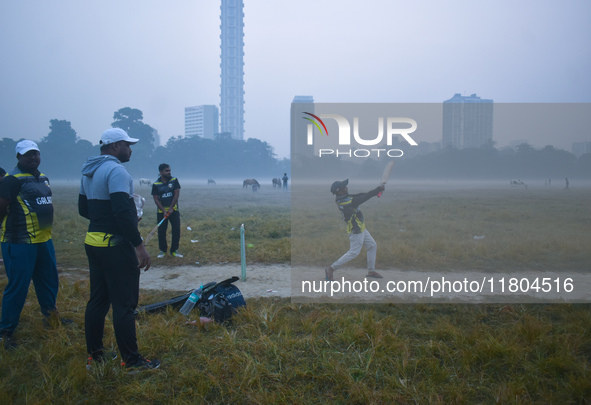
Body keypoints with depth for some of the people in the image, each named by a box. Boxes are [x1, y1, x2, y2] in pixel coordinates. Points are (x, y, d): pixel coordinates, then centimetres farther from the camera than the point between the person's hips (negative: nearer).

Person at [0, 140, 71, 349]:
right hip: (20, 244, -8)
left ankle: (51, 317, 35)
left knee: (49, 281, 18)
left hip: (44, 240, 8)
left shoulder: (43, 178, 14)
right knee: (17, 286, -2)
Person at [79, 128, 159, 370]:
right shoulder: (116, 171, -16)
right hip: (115, 245, -9)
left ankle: (95, 353, 27)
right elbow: (122, 212, -24)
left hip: (93, 241, 10)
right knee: (124, 304, -2)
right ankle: (131, 359, 7)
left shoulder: (88, 173, 13)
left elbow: (83, 209, 20)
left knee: (98, 300, 17)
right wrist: (139, 245, -22)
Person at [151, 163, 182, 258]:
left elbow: (177, 194, -7)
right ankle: (162, 250, 16)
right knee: (161, 231, 2)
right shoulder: (156, 184, -3)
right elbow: (156, 199, -5)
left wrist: (171, 208, -14)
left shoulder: (174, 180, -1)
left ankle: (174, 250, 10)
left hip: (174, 210, 1)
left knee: (176, 230, -1)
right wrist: (164, 211, -15)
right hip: (161, 211, 0)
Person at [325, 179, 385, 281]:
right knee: (353, 252, -6)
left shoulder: (341, 198, 0)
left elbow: (359, 196, 5)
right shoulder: (347, 202, -26)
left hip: (360, 228, 10)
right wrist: (378, 189, -11)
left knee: (372, 246, 18)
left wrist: (375, 191, -3)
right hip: (356, 230, -10)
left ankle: (371, 271, 26)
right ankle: (331, 269, -2)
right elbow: (364, 198, -22)